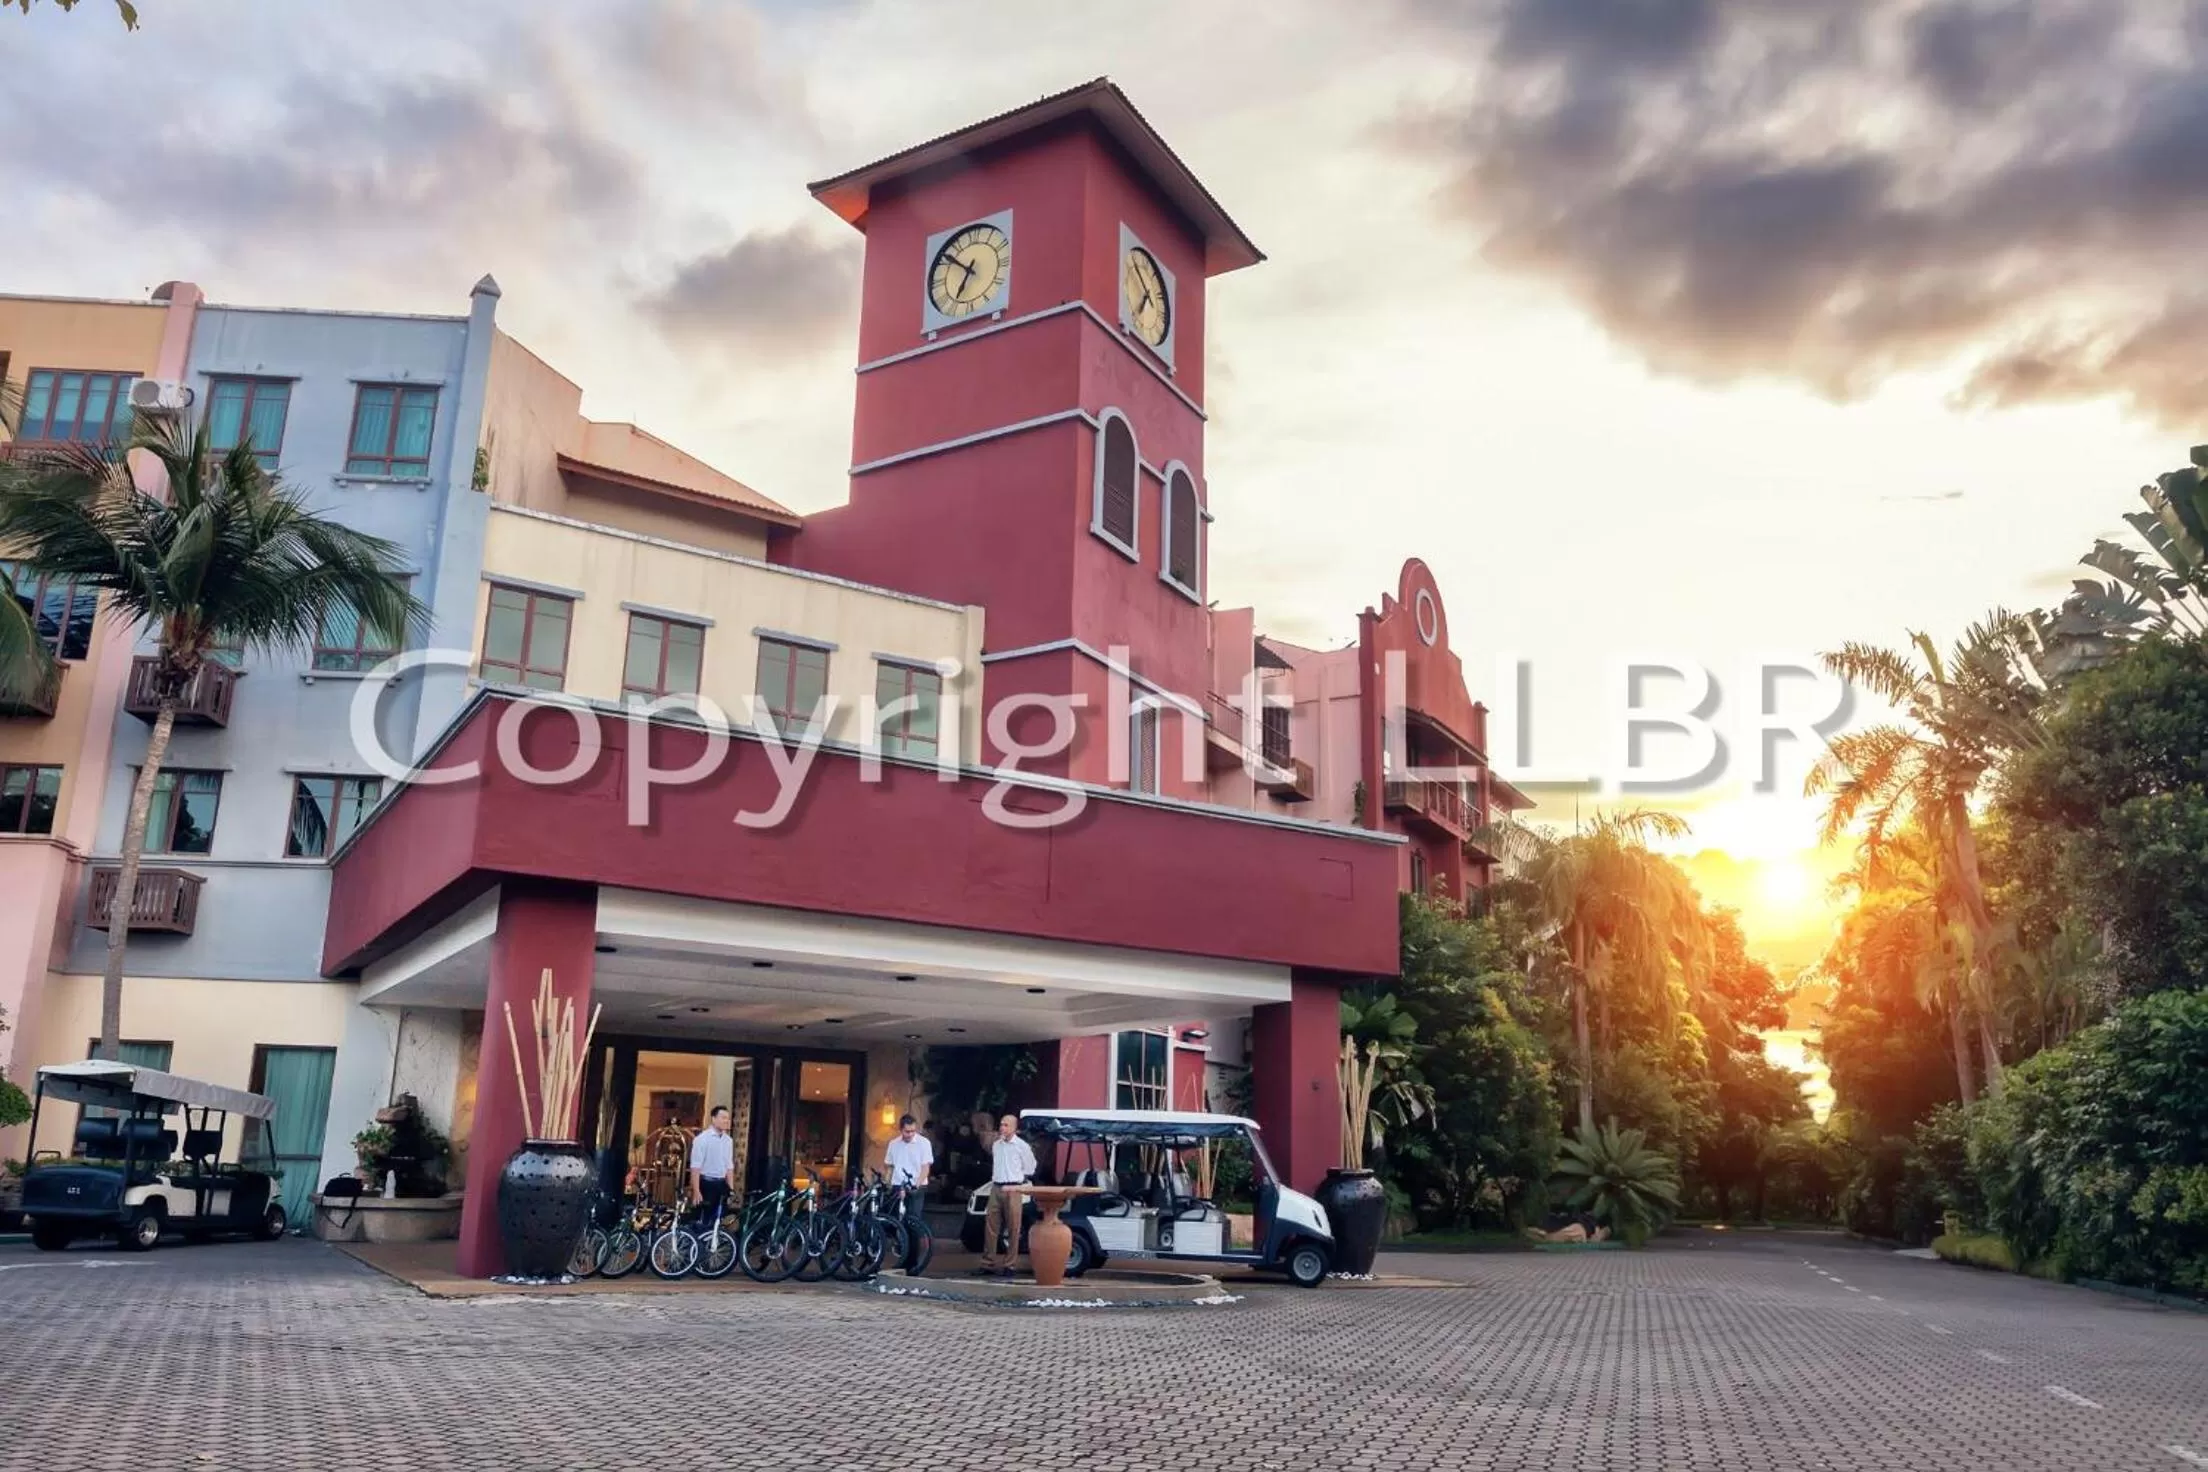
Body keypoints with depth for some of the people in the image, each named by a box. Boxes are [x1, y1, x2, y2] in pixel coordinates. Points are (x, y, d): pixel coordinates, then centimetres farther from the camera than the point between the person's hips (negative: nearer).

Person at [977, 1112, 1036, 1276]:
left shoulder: (1021, 1146, -3)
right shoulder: (996, 1144, 11)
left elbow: (1029, 1169, 6)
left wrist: (1015, 1179, 9)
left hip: (1012, 1190, -5)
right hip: (996, 1188, 5)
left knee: (1013, 1229, -2)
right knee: (990, 1227, 4)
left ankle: (1008, 1265, 4)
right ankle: (987, 1263, 10)